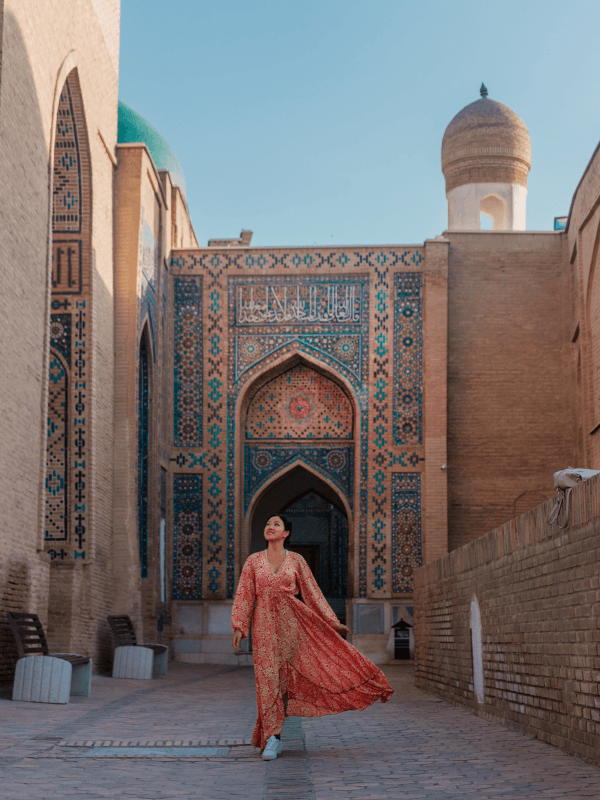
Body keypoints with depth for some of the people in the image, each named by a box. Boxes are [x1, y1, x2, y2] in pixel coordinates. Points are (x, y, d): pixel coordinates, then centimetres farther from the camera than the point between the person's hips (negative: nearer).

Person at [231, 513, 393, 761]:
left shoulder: (296, 561, 5)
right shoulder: (253, 561, 6)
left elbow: (313, 593, 9)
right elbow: (244, 596, 4)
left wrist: (333, 622, 8)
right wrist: (238, 626, -6)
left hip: (290, 622, 0)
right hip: (264, 625, 0)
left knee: (284, 678, 1)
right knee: (267, 678, -6)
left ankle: (273, 736, 12)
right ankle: (272, 738, -3)